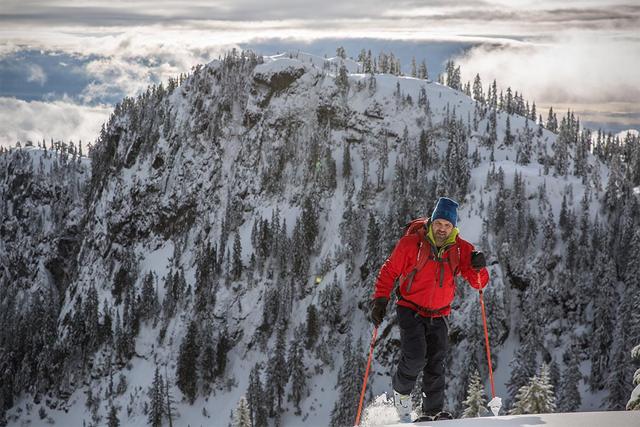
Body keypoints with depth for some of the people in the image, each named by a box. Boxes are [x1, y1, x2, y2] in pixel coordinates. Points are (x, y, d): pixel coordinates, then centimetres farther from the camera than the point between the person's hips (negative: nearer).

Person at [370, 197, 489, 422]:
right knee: (415, 357, -17)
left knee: (436, 364, 0)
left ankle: (433, 411, 10)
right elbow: (389, 272, -2)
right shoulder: (411, 243, -12)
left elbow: (478, 283, -2)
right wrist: (380, 300, -10)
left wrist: (478, 268, -24)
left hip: (438, 315, 3)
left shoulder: (461, 249, -3)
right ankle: (401, 391, 12)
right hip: (411, 310, -3)